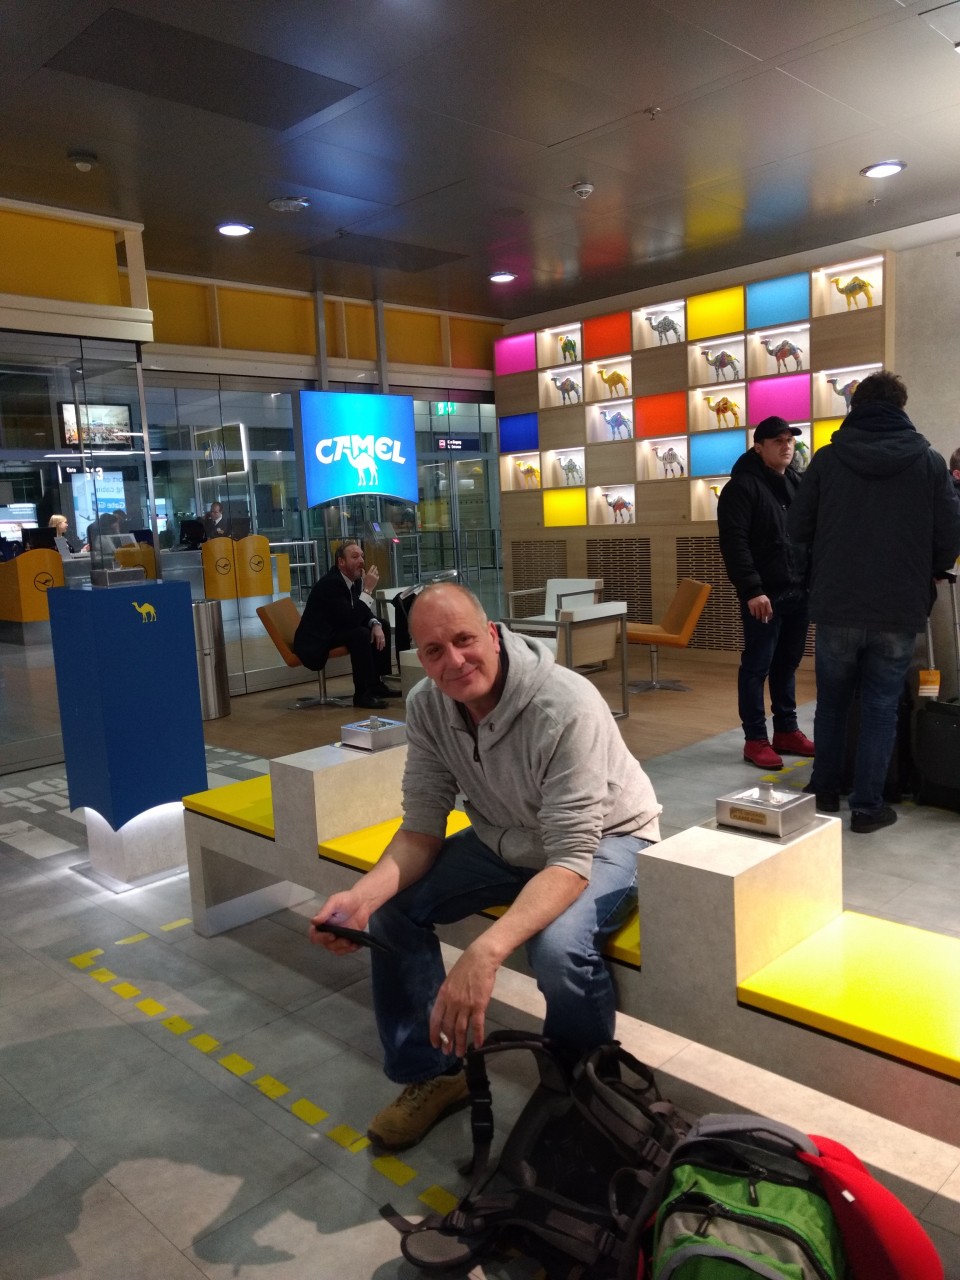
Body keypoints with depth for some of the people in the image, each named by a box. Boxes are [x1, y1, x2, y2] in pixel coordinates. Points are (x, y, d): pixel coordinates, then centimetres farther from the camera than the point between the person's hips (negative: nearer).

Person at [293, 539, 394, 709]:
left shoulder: (354, 580, 3)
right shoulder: (330, 583, -23)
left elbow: (363, 613, 11)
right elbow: (351, 620, -30)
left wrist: (375, 625, -10)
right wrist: (368, 589, -27)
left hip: (334, 631, 10)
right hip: (315, 643, -10)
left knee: (381, 627, 8)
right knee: (360, 634, -30)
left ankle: (376, 683, 11)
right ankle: (362, 694, -23)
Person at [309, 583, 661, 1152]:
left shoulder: (566, 707, -34)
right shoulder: (427, 705, -14)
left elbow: (570, 863, -36)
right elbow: (422, 828, -9)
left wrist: (487, 951, -50)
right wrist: (363, 895, -29)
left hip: (604, 839, -6)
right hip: (509, 840, 6)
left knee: (560, 947, -34)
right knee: (393, 904, -10)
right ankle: (432, 1072, 12)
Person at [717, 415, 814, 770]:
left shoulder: (797, 483, 16)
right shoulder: (742, 486, -7)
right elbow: (734, 543, -15)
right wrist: (752, 590, -22)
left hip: (798, 591, 7)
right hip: (764, 594, -7)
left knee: (787, 664, 14)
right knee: (757, 667, -1)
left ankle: (787, 731, 23)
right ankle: (755, 739, 6)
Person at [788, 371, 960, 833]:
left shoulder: (828, 459, -4)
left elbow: (797, 528, 0)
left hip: (836, 608, 1)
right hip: (900, 610, 0)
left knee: (832, 702, 18)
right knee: (881, 708, 11)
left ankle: (824, 792, 28)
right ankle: (867, 806, 14)